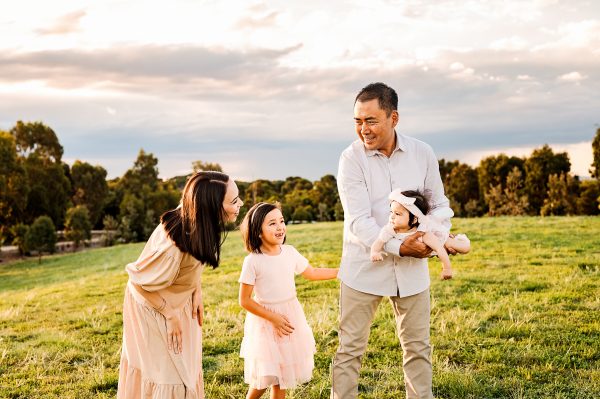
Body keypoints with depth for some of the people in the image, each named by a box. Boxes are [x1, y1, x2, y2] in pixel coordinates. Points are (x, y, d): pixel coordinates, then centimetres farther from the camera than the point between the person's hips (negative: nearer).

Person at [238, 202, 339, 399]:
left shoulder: (290, 252, -2)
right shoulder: (253, 261, -16)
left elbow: (312, 273, 15)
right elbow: (245, 300, -13)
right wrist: (273, 318, -16)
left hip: (291, 316, 5)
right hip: (266, 321, -5)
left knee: (282, 375, 12)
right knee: (265, 376, -2)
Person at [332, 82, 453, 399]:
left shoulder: (422, 153, -2)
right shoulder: (351, 158, -12)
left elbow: (438, 203, 11)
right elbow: (359, 222, -18)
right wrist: (399, 247, -28)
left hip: (412, 267, 3)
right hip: (364, 268, -3)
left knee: (418, 347, 14)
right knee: (350, 348, 4)